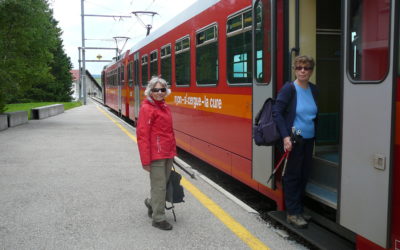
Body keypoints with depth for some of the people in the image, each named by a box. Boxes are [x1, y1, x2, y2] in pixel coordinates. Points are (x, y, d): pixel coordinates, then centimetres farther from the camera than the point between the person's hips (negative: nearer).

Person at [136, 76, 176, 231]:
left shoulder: (164, 107, 12)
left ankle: (151, 203, 44)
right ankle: (158, 219, 15)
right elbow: (142, 135, -15)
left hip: (168, 153, 8)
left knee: (164, 182, 19)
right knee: (159, 186, 1)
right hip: (156, 154, -8)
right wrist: (145, 161, -16)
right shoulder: (147, 108, -12)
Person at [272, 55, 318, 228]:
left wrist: (314, 133, 9)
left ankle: (299, 209, 27)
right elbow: (277, 112, -15)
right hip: (293, 140, -6)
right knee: (292, 175, 2)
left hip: (308, 139, 6)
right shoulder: (289, 88, -11)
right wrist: (286, 136, -21)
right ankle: (292, 213, 12)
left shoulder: (313, 90, 7)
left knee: (304, 175, 13)